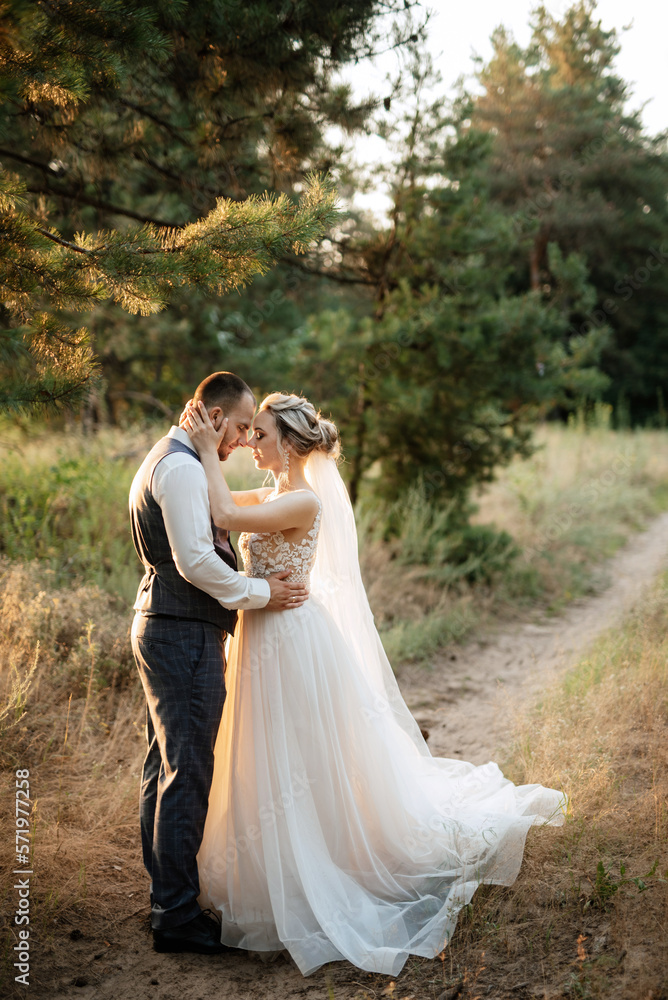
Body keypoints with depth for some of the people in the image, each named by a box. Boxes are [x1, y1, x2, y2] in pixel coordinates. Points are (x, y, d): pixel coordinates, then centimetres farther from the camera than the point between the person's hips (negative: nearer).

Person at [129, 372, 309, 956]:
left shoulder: (164, 460, 19)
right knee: (187, 774, -6)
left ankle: (167, 893, 27)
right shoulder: (183, 467, -15)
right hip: (185, 636, -11)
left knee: (166, 767, 16)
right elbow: (195, 561, -23)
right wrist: (259, 592, -12)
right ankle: (177, 917, 2)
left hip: (162, 629, 11)